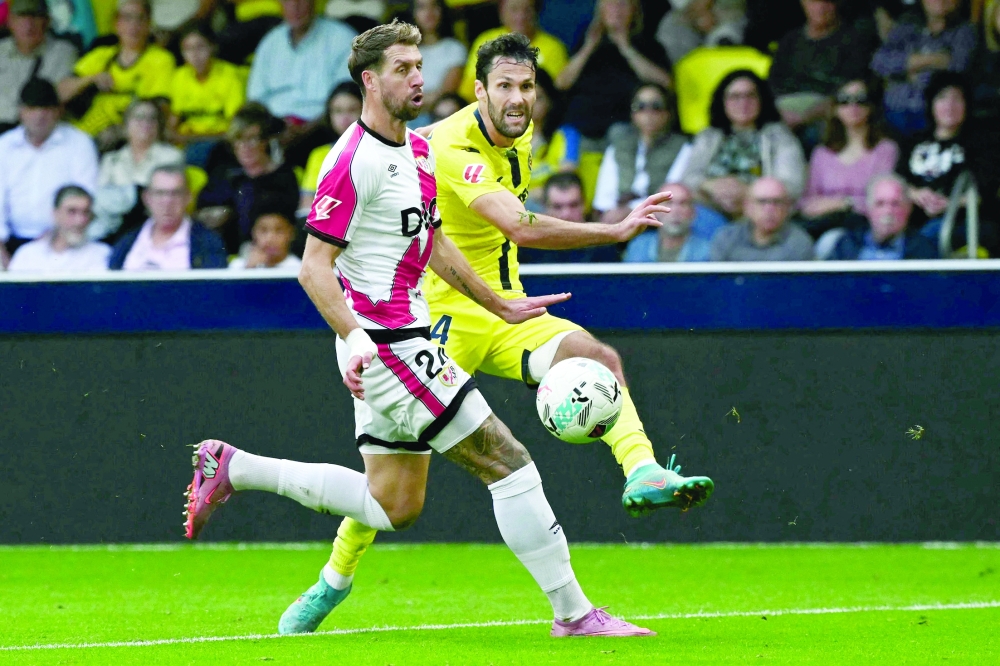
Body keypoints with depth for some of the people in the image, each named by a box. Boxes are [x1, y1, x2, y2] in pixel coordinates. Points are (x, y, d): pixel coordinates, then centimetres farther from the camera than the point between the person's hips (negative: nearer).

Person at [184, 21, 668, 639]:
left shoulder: (418, 148, 12)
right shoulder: (354, 162, -17)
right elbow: (314, 267, -19)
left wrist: (499, 304, 27)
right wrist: (355, 340, -31)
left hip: (406, 343, 10)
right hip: (384, 346, -10)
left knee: (393, 506, 15)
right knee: (508, 462, -10)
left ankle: (233, 468, 21)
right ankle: (573, 612, -4)